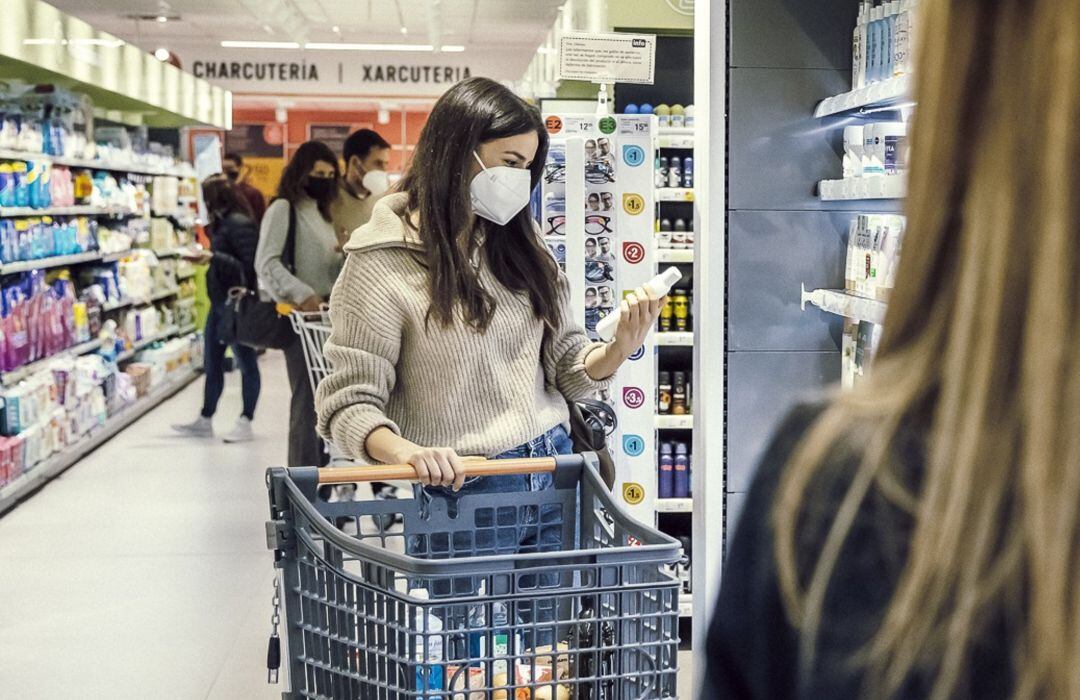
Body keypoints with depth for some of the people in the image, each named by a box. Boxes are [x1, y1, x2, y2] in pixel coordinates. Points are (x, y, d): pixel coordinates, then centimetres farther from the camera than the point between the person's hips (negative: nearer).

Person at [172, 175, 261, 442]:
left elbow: (249, 266, -22)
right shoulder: (221, 222, 10)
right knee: (212, 364, 14)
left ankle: (245, 423, 9)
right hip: (219, 302, 9)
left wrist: (214, 258, -24)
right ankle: (205, 421, 23)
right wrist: (205, 257, 5)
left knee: (246, 363, 2)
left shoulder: (240, 224, -16)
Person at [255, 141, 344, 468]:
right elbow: (267, 263, -16)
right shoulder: (282, 209, -5)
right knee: (307, 398, -9)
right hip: (300, 315, -8)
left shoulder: (320, 211, 20)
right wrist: (302, 294, -27)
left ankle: (317, 470, 17)